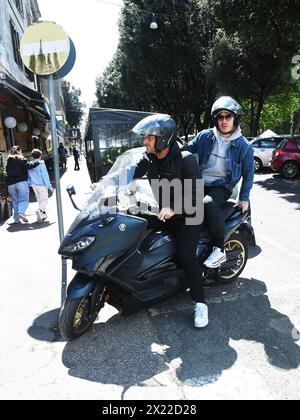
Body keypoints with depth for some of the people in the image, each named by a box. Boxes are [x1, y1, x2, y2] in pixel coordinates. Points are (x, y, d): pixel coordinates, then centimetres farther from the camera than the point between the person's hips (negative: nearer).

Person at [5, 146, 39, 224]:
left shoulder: (8, 161, 18)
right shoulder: (21, 159, 1)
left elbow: (7, 173, 18)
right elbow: (28, 165, -14)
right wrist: (38, 162, -7)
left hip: (11, 184, 5)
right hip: (21, 182, -5)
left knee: (15, 201, 11)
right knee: (24, 200, -5)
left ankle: (16, 218, 13)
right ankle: (21, 212, -29)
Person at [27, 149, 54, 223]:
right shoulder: (41, 164, -14)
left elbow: (29, 176, 9)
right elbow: (45, 176, -14)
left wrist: (30, 184, 20)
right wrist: (49, 186, -9)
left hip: (34, 185, 6)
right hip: (41, 185, -6)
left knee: (39, 200, 18)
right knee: (44, 200, -1)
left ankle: (44, 214, 26)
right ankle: (40, 210, -26)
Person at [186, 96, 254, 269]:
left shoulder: (244, 146, 2)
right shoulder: (205, 136, 5)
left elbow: (248, 174, 10)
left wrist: (244, 198, 5)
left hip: (222, 186, -3)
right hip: (199, 182, 3)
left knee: (209, 203, -37)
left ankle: (220, 250, -24)